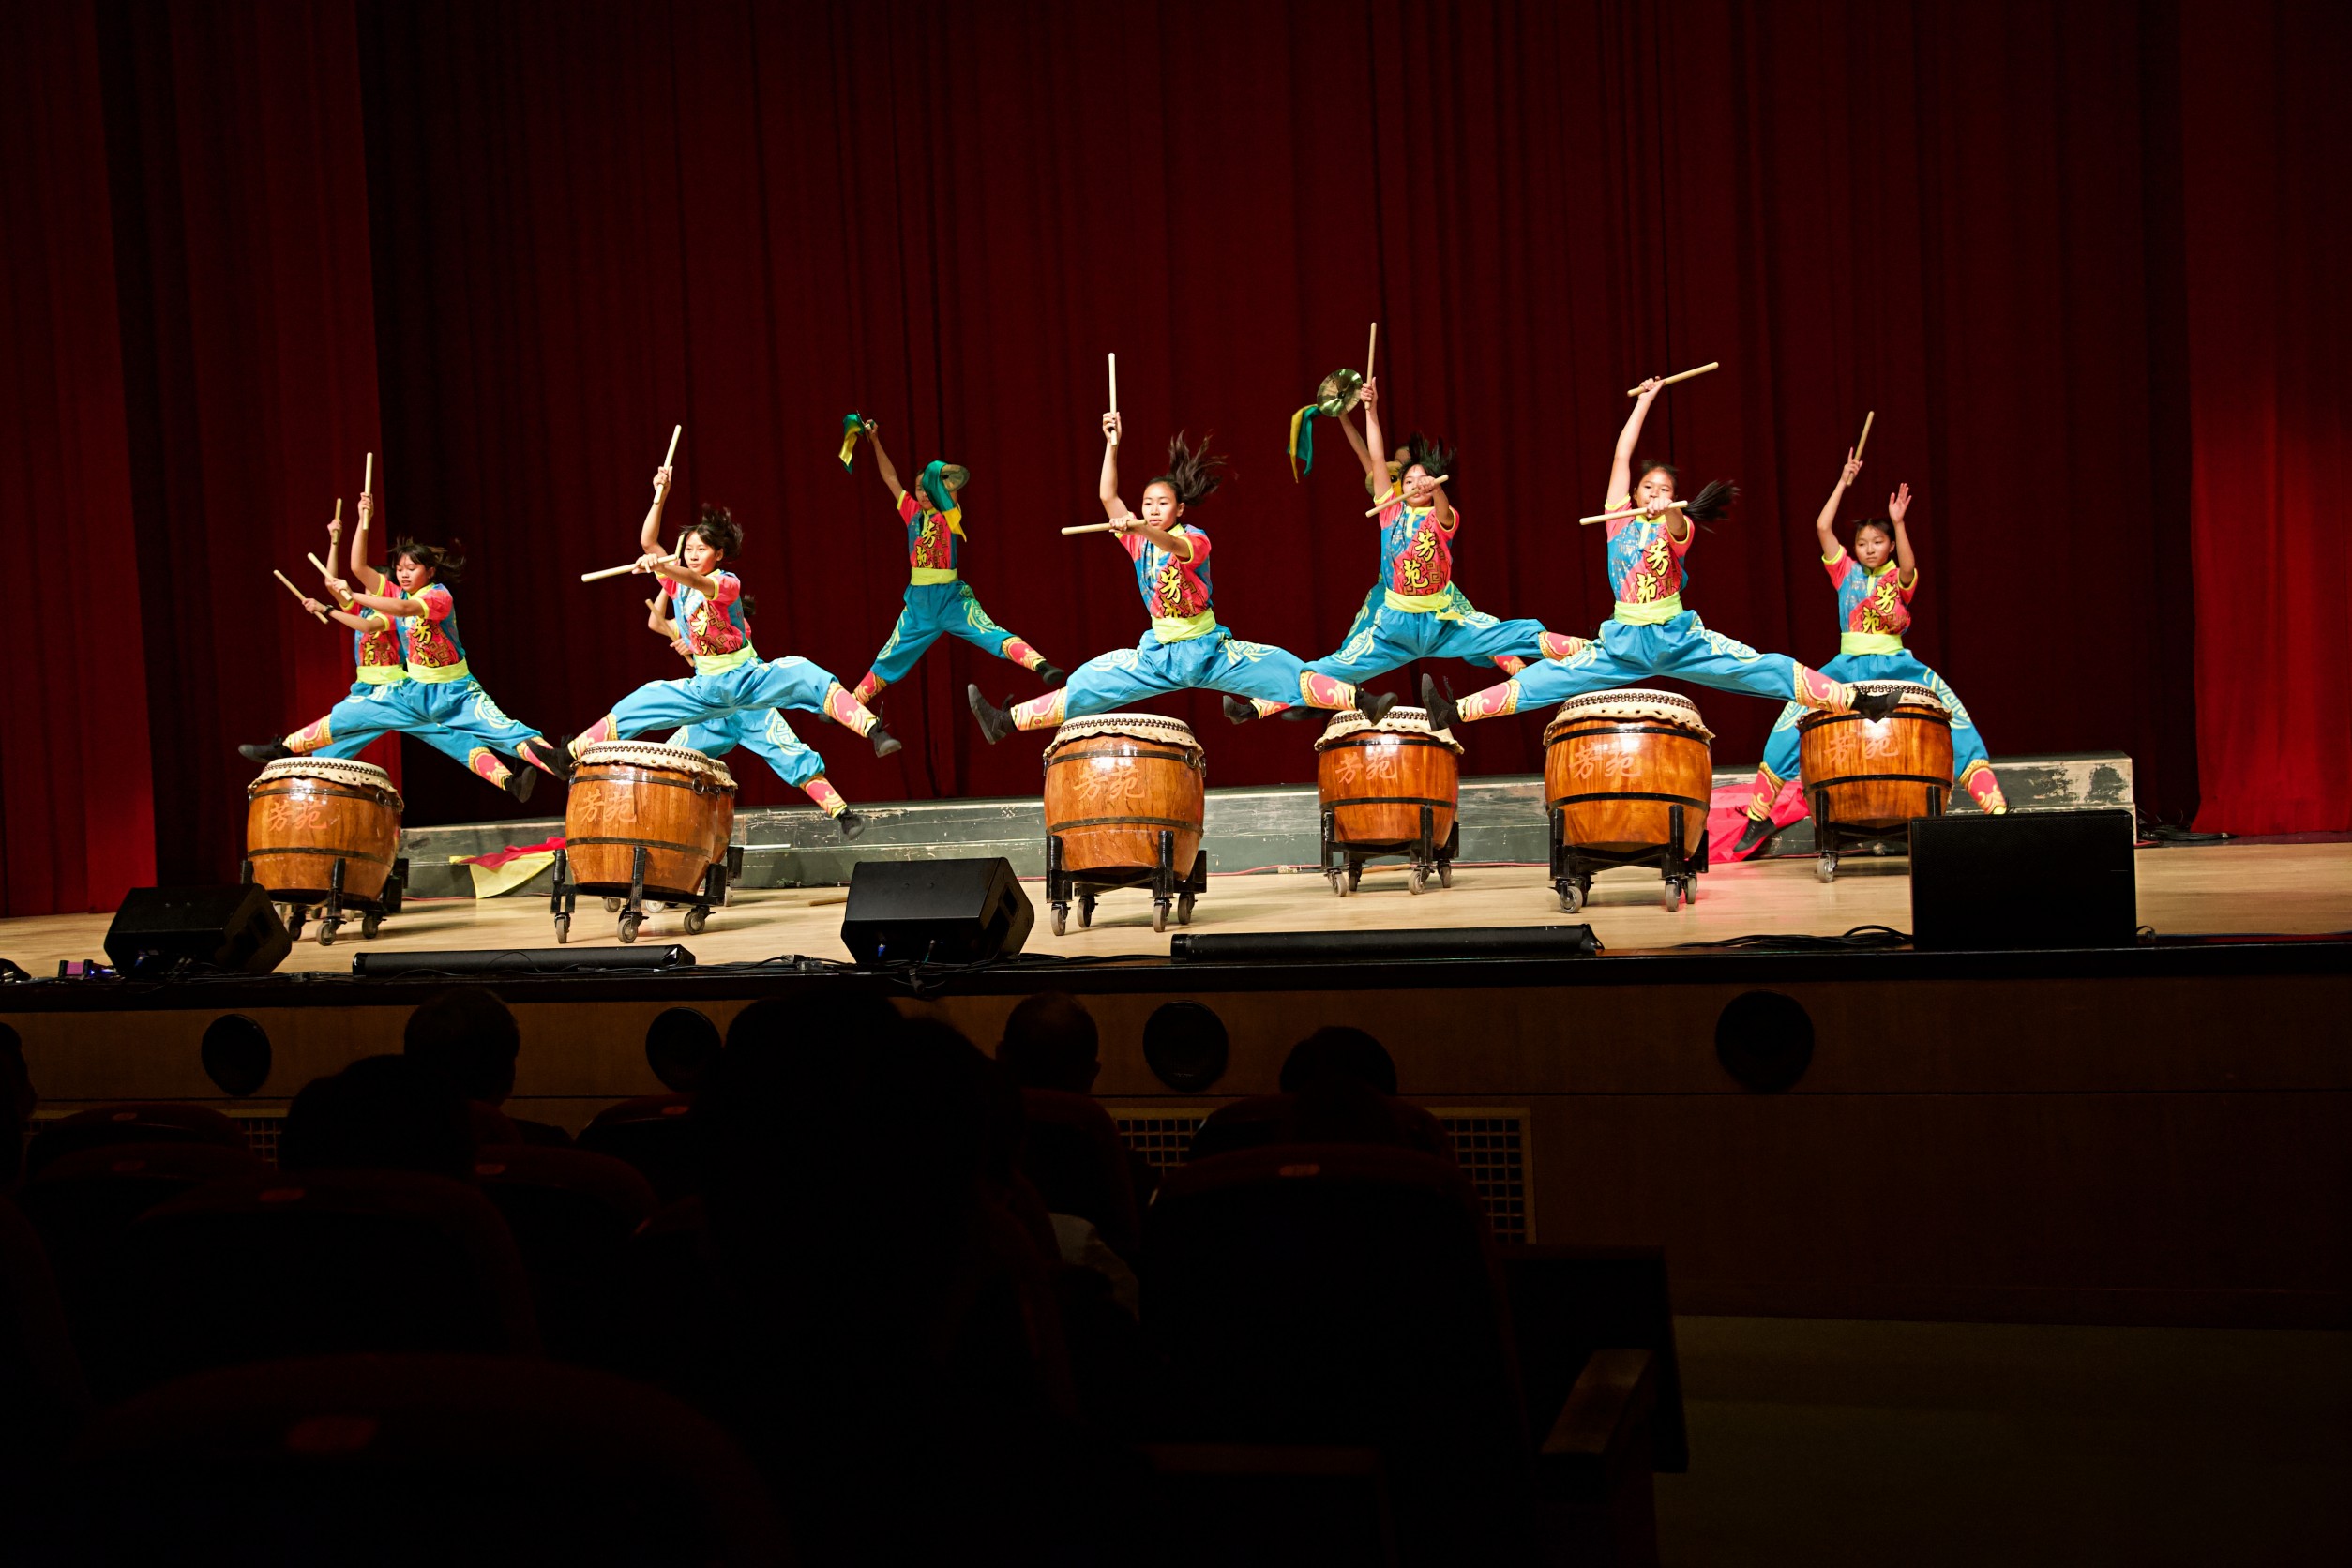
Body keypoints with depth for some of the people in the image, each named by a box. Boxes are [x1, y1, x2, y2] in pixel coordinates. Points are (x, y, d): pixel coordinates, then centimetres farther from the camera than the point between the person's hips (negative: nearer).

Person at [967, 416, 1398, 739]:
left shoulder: (1196, 539, -12)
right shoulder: (1139, 540, 3)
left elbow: (1174, 545, -37)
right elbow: (1108, 498, -9)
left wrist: (1138, 527, -56)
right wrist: (1112, 446, -16)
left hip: (1209, 650, -4)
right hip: (1158, 654, 4)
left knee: (1281, 669, -20)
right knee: (1086, 683, -1)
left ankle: (1363, 702, -23)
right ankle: (1005, 722, 0)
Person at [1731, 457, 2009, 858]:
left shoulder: (1898, 578, 6)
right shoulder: (1846, 572, 10)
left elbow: (1908, 568, -20)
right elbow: (1822, 527, -1)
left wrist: (1898, 523, -28)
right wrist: (1843, 483, -2)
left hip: (1895, 664, -1)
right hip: (1848, 665, 1)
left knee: (1952, 708, -20)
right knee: (1796, 709, -16)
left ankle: (1993, 801, -18)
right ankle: (1759, 812, -10)